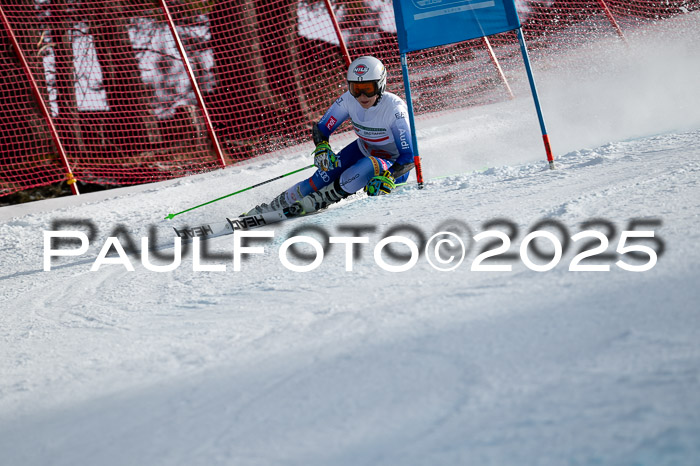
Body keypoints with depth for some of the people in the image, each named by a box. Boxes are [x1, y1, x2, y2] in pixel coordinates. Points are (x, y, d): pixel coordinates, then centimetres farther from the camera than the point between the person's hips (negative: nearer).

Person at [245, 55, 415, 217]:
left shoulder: (394, 108, -30)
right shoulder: (349, 99, -18)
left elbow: (408, 158, -29)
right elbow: (321, 129, -7)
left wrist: (387, 178, -43)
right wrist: (322, 148, -28)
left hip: (394, 164, -4)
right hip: (363, 150, 4)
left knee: (369, 165, -37)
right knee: (321, 180, -14)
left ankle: (318, 200, -25)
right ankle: (276, 205, 2)